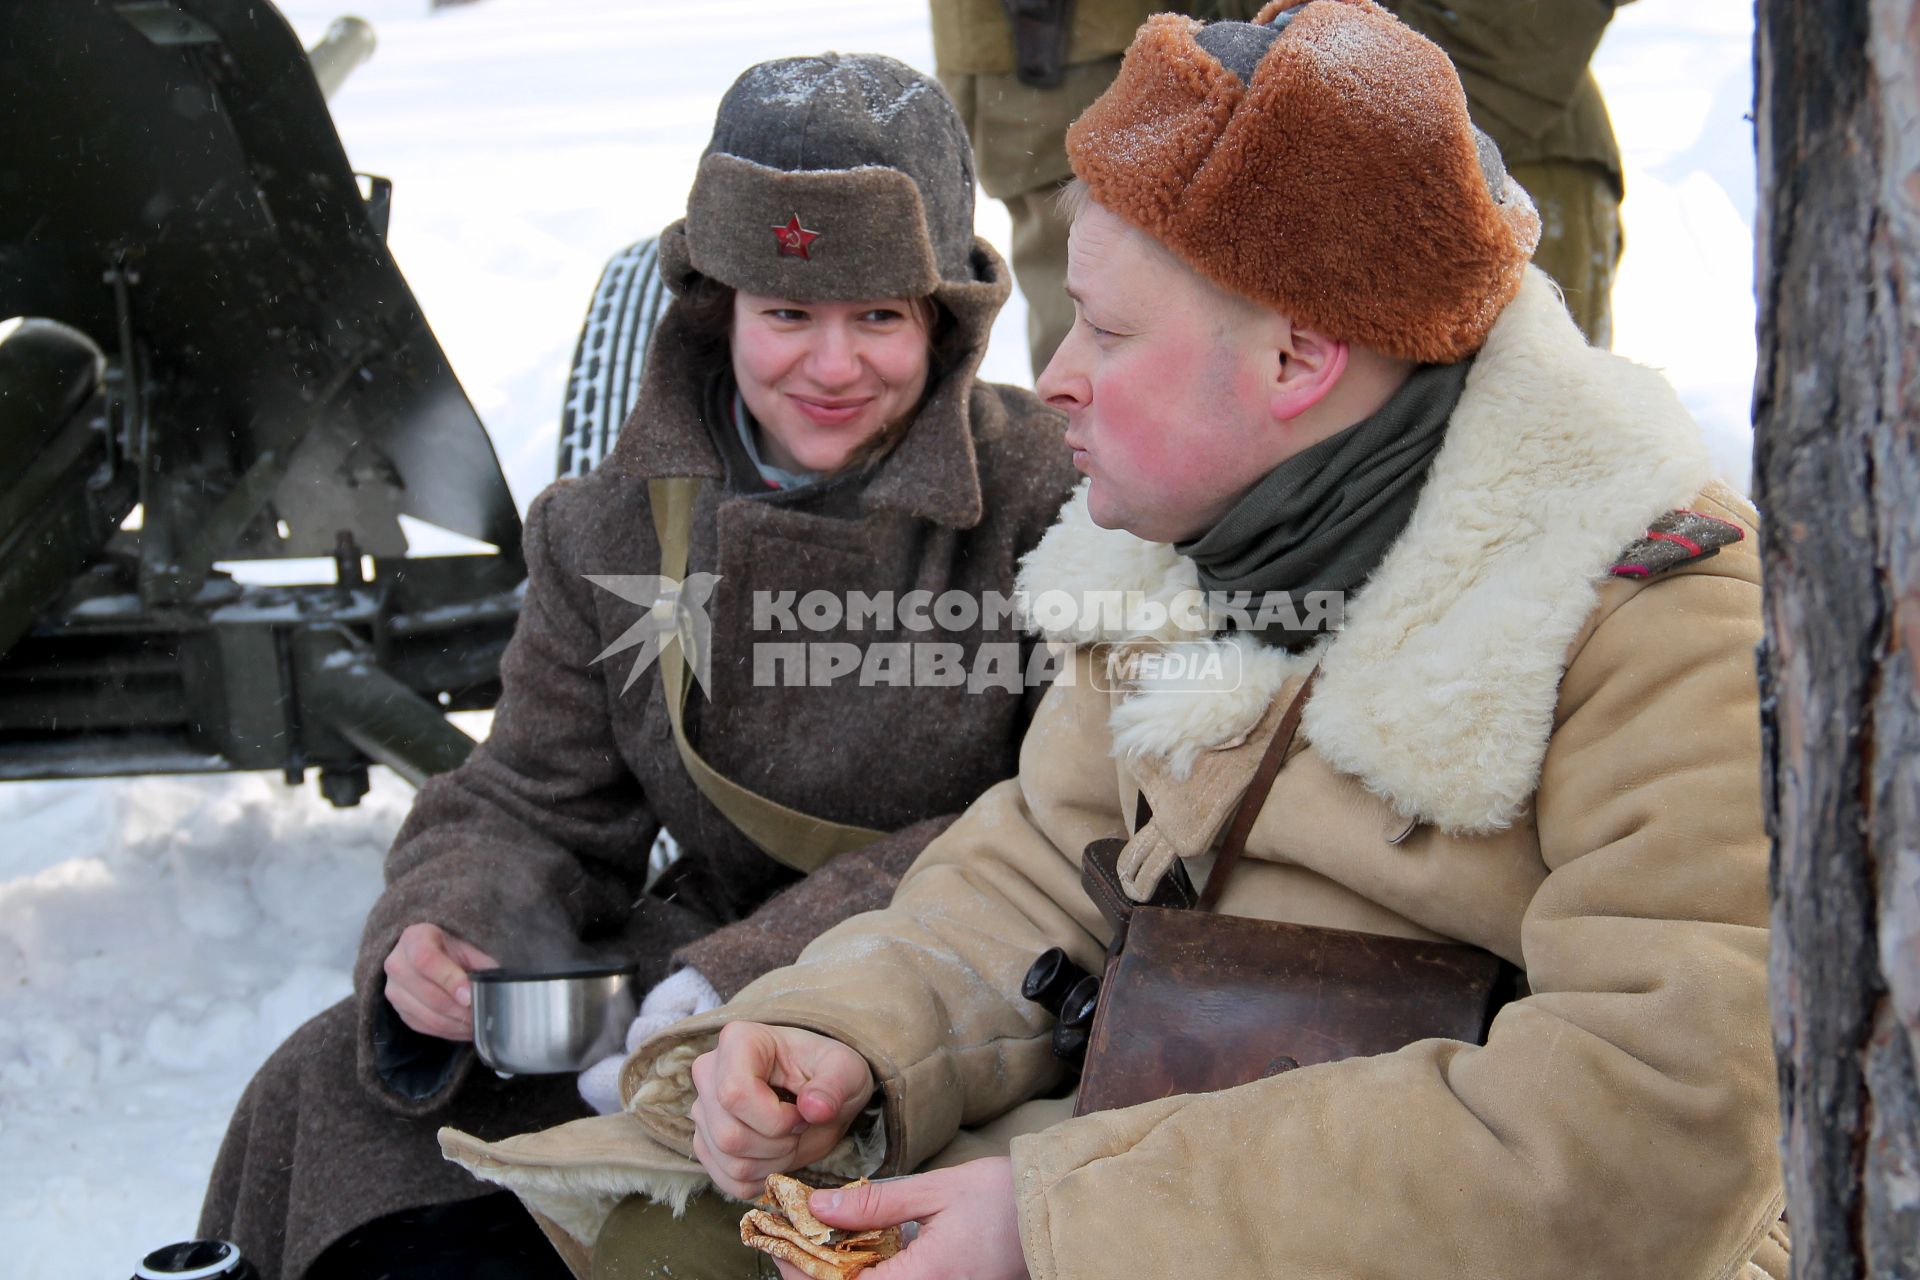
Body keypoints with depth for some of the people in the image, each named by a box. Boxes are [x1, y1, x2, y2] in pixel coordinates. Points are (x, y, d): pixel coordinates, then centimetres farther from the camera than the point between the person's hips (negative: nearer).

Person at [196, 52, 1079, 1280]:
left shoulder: (1052, 499, -13)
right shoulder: (615, 529, 3)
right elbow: (536, 807, 7)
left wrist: (759, 968, -26)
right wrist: (440, 931, -18)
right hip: (697, 953, 5)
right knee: (333, 1089, -8)